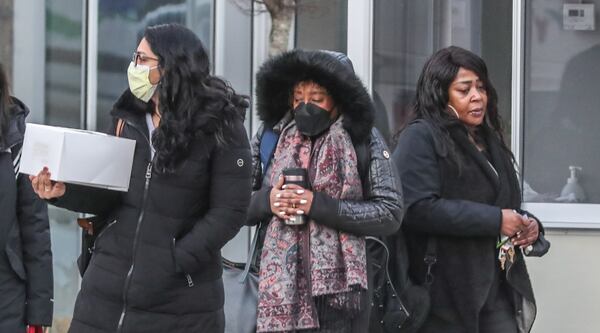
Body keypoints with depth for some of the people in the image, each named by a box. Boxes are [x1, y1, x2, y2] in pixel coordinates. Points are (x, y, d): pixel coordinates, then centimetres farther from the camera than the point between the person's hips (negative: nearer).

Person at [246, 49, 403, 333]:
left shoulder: (363, 140, 0)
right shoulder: (270, 137, 6)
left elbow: (390, 214, -6)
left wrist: (320, 205, -15)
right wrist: (266, 201, -11)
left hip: (340, 295, -2)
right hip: (278, 290, 2)